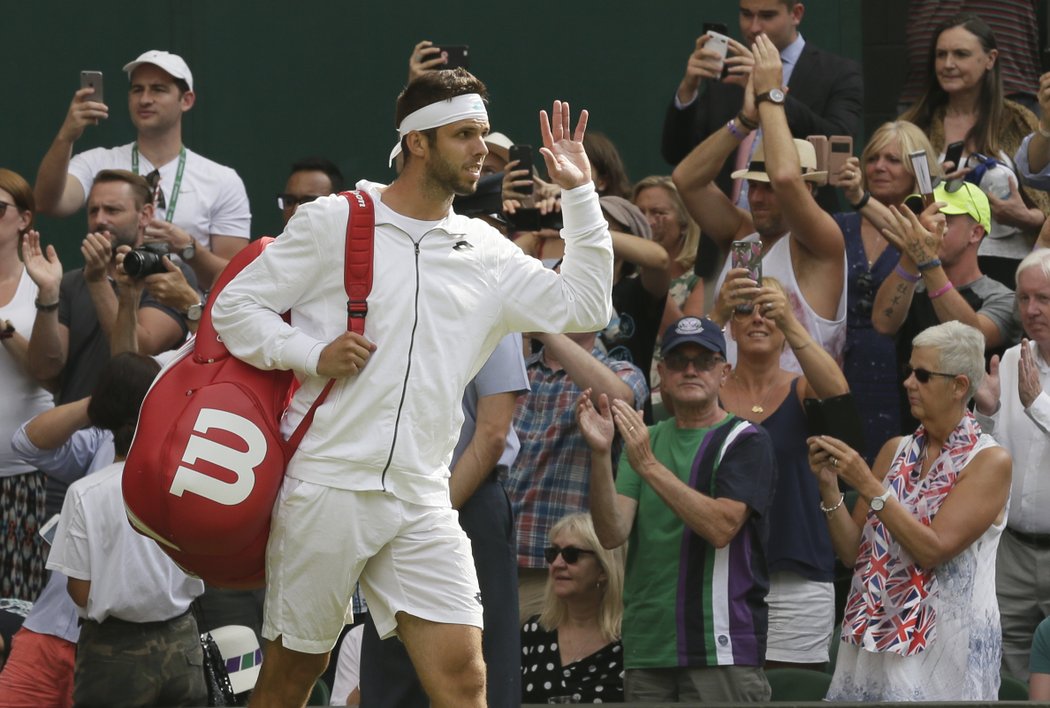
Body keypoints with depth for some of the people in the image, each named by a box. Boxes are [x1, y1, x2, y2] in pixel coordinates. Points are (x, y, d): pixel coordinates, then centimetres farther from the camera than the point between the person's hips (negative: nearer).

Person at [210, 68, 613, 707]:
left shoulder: (486, 253, 13)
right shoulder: (333, 221, 1)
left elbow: (583, 306, 10)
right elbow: (235, 306, 3)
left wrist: (580, 193, 4)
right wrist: (313, 355, -12)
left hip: (421, 504, 3)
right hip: (326, 487, -3)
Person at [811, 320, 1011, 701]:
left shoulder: (990, 461, -6)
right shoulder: (896, 451, 11)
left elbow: (932, 550, -17)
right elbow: (853, 553, 9)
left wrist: (867, 485, -17)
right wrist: (829, 487, -5)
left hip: (945, 648, -5)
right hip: (873, 639, 5)